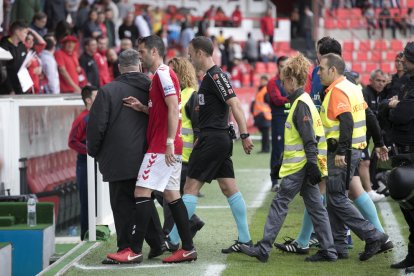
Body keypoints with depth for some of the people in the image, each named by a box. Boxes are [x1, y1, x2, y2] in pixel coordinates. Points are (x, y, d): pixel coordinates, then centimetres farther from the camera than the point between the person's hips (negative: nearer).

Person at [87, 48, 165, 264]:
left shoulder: (107, 91, -9)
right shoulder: (150, 90, 3)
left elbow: (96, 125, -8)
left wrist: (93, 150, 8)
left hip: (119, 161, -5)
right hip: (146, 158, 5)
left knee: (123, 204, 1)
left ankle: (127, 248, 0)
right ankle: (156, 243, 18)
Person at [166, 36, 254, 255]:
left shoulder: (215, 75, -13)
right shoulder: (210, 76, 17)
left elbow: (235, 104, -19)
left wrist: (244, 135, -22)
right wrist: (202, 137, 26)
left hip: (213, 139, -10)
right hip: (220, 140, 10)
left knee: (191, 187, -7)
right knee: (229, 188, 8)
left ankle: (173, 240, -6)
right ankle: (244, 239, 8)